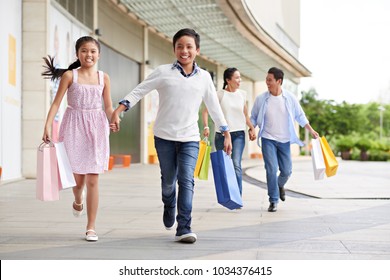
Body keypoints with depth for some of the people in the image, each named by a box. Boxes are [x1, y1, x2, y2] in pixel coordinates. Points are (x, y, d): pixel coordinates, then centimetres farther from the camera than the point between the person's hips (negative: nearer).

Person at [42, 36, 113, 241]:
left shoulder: (103, 78, 6)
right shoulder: (69, 75, 0)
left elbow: (108, 106, 9)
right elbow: (56, 102, -2)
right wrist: (47, 126, -12)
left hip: (96, 128, 1)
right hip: (74, 127, -1)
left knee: (93, 180, -2)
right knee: (78, 177, 5)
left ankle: (91, 227, 4)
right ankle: (77, 202, 43)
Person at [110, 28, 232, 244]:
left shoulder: (204, 77, 6)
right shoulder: (163, 72, -1)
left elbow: (214, 107, 13)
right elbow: (138, 92, -2)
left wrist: (226, 133, 13)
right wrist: (117, 111, -12)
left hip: (190, 138, 1)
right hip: (164, 136, 0)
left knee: (187, 181, -11)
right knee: (168, 180, 13)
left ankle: (184, 228, -11)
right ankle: (169, 207, 44)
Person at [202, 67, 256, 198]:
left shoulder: (242, 94, 8)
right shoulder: (219, 94, -3)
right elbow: (205, 110, -2)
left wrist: (251, 127, 12)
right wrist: (206, 126, -15)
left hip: (238, 134, 1)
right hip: (221, 134, -1)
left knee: (236, 164, -15)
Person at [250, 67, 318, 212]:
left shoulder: (290, 98, -2)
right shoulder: (261, 99, -4)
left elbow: (300, 116, 9)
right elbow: (253, 118, 7)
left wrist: (311, 131, 6)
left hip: (284, 140, 2)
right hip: (268, 139, -2)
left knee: (286, 171, 7)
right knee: (271, 169, -11)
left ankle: (280, 185, 41)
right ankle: (273, 201, 1)